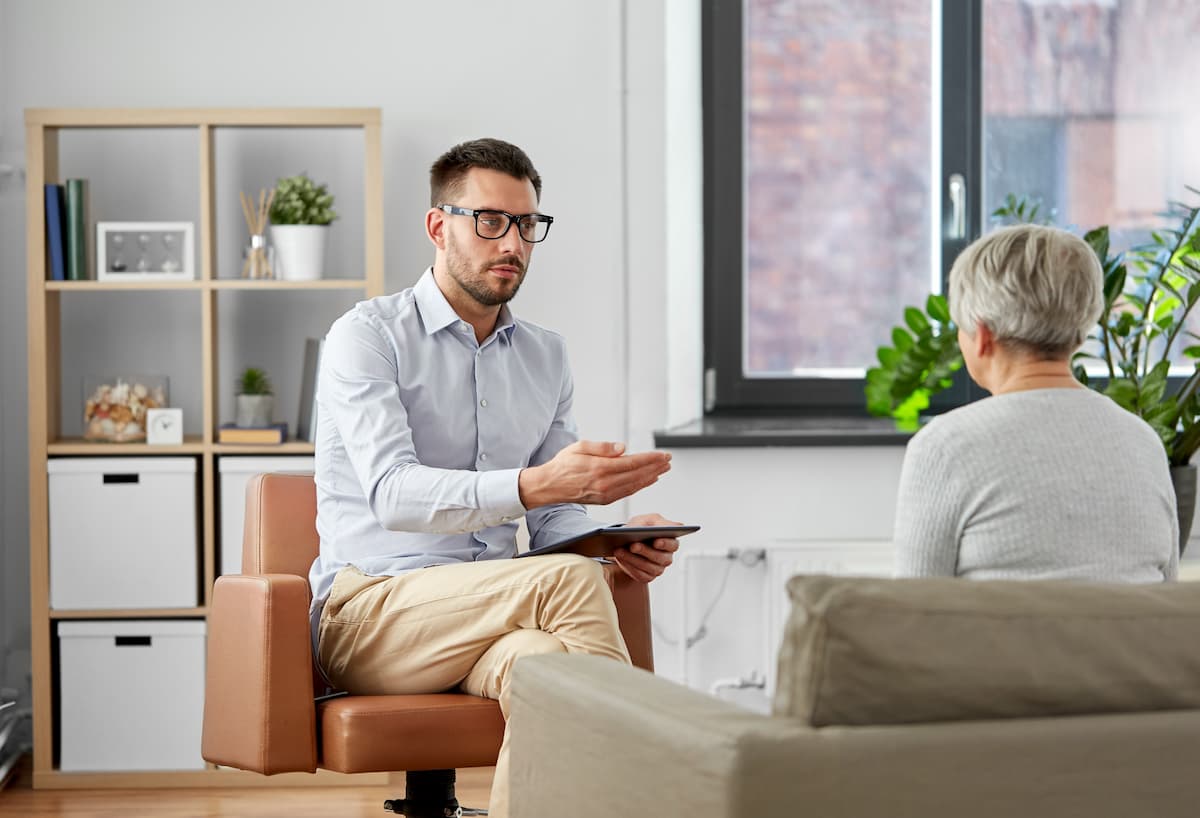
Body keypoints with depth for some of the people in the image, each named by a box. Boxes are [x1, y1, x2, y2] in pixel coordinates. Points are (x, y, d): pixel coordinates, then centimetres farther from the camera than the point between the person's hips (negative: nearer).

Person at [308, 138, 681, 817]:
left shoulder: (547, 357, 18)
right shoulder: (368, 336, -2)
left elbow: (557, 519, 19)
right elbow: (393, 493, -18)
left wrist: (619, 550, -6)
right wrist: (534, 485, -33)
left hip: (490, 620, 4)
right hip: (369, 614, -4)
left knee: (540, 663, -35)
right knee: (571, 578, -30)